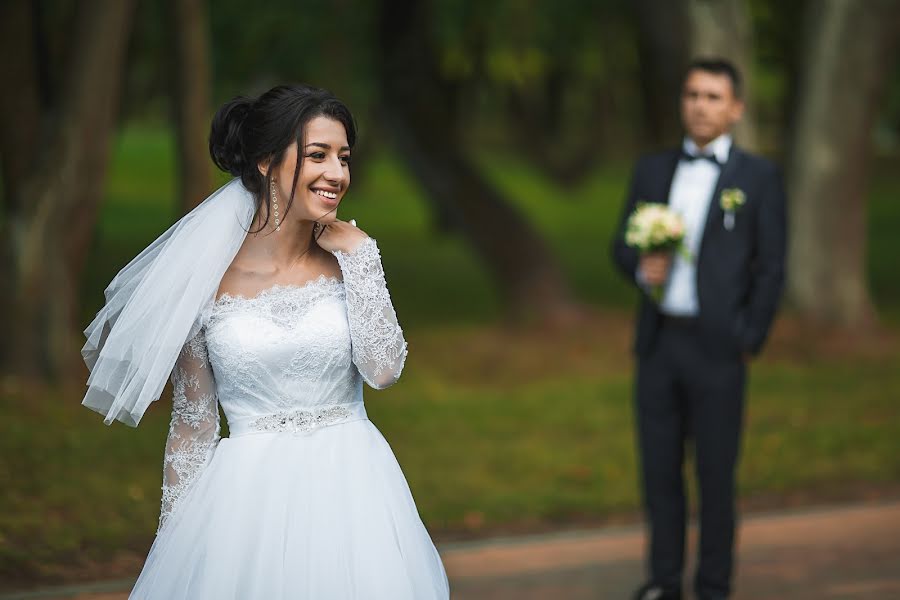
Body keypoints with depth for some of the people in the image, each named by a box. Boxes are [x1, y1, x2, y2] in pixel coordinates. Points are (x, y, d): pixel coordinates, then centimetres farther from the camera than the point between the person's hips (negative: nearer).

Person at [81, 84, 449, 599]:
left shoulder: (351, 258, 2)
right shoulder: (207, 279, -4)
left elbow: (384, 370, -10)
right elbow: (192, 423, 2)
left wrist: (359, 256, -9)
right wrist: (176, 532, 2)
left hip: (350, 487, 2)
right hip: (251, 495, -2)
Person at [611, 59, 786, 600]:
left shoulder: (758, 178, 0)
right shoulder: (652, 170, 11)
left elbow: (770, 268, -1)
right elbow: (623, 245, 12)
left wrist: (751, 343, -5)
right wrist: (641, 268, -11)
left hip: (717, 349, -4)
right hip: (657, 345, 4)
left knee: (716, 473, 2)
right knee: (659, 467, 8)